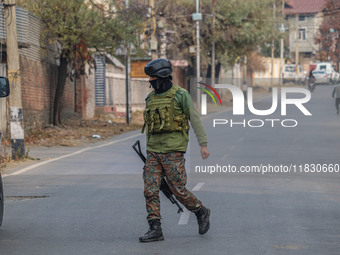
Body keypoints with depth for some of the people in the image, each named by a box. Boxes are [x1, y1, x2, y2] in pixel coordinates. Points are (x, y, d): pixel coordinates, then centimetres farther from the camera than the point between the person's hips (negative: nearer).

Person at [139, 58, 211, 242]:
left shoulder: (181, 95, -6)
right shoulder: (151, 99, 13)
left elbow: (195, 120, -5)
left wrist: (203, 145, -9)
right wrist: (148, 151, 22)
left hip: (173, 151, -6)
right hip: (154, 151, 6)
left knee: (178, 190, -3)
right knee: (150, 190, -5)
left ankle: (201, 212, 22)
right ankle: (155, 230, -4)